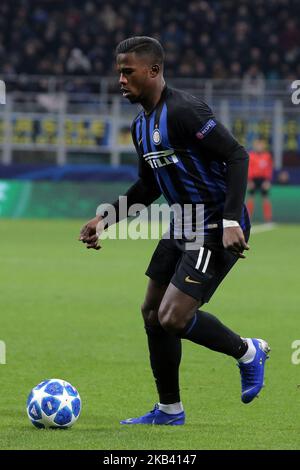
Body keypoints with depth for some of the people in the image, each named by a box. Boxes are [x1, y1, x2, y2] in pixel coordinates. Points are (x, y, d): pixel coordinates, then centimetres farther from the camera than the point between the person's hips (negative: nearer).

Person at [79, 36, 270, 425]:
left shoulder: (184, 111, -20)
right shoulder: (141, 125, 10)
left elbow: (236, 156, -23)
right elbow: (148, 187, 21)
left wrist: (231, 221, -29)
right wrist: (105, 219, 12)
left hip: (218, 230, -10)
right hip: (184, 227, 10)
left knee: (173, 318, -15)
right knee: (152, 312, 10)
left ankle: (247, 352, 10)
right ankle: (169, 411, 22)